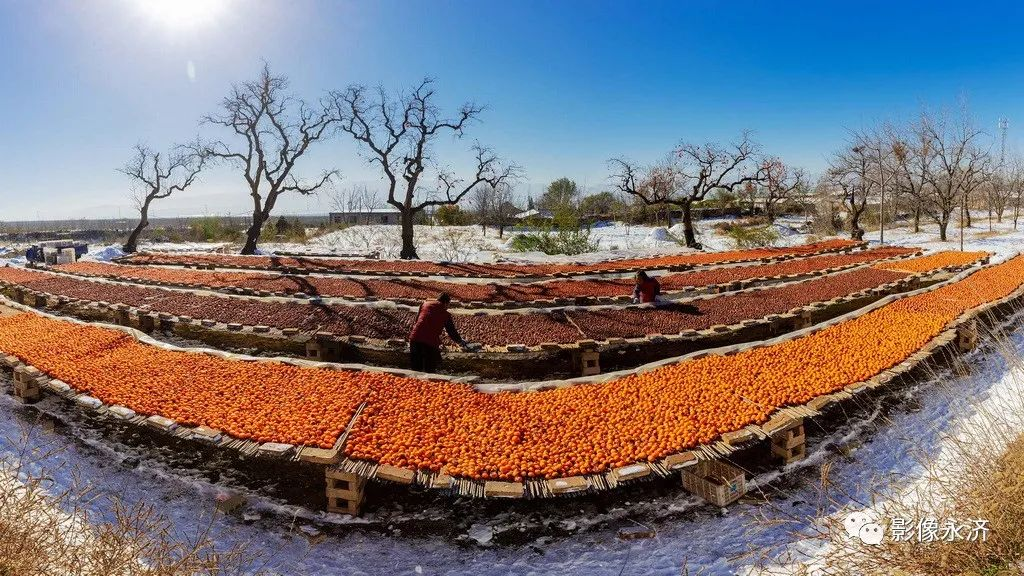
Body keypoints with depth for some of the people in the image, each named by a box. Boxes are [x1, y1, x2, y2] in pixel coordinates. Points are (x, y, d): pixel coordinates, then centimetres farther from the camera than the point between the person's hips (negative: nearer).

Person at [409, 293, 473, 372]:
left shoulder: (424, 305, 13)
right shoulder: (446, 315, 6)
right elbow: (452, 332, 13)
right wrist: (462, 344, 27)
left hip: (415, 338, 3)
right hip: (431, 343, -3)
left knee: (416, 369, 15)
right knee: (429, 370, 10)